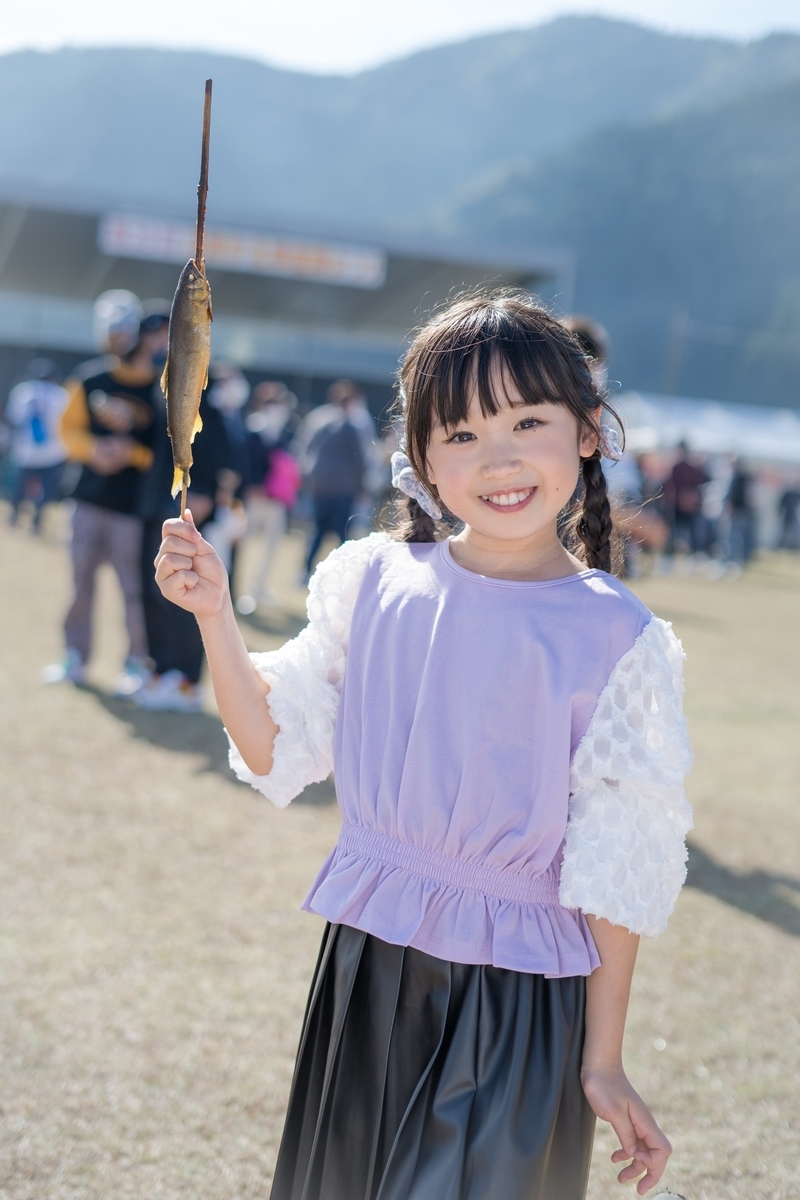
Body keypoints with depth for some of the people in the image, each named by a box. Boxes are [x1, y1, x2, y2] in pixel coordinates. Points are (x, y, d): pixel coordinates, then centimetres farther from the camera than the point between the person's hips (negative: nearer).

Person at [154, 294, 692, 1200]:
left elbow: (617, 870, -7)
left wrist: (602, 1061, -6)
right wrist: (214, 616, -8)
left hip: (519, 993, -3)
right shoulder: (375, 582, -1)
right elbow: (274, 750, 4)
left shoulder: (616, 640, -9)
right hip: (366, 960, 3)